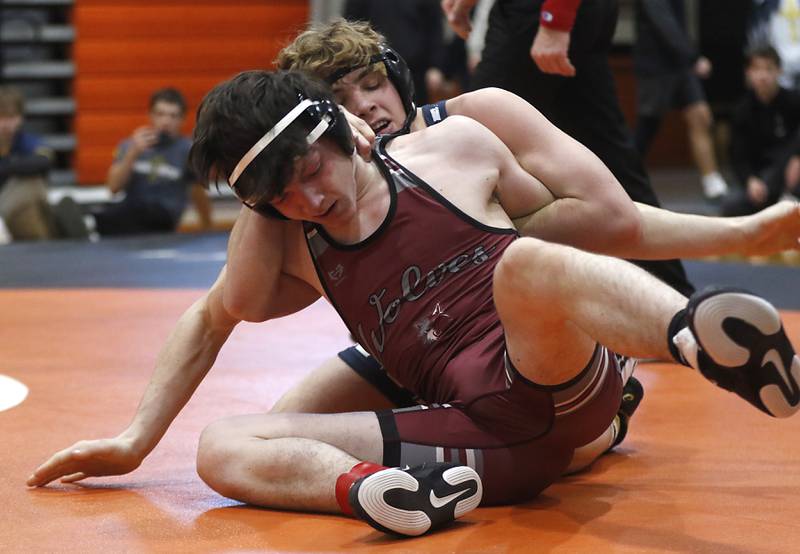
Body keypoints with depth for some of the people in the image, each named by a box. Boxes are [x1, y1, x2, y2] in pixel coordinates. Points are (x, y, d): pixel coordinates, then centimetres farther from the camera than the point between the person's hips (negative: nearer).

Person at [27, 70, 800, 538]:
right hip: (476, 430, 4)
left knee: (525, 263, -38)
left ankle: (705, 337, -68)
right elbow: (212, 320, 32)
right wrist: (137, 440, 27)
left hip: (562, 385, -4)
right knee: (223, 448, -13)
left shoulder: (454, 149, 8)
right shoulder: (294, 248, 18)